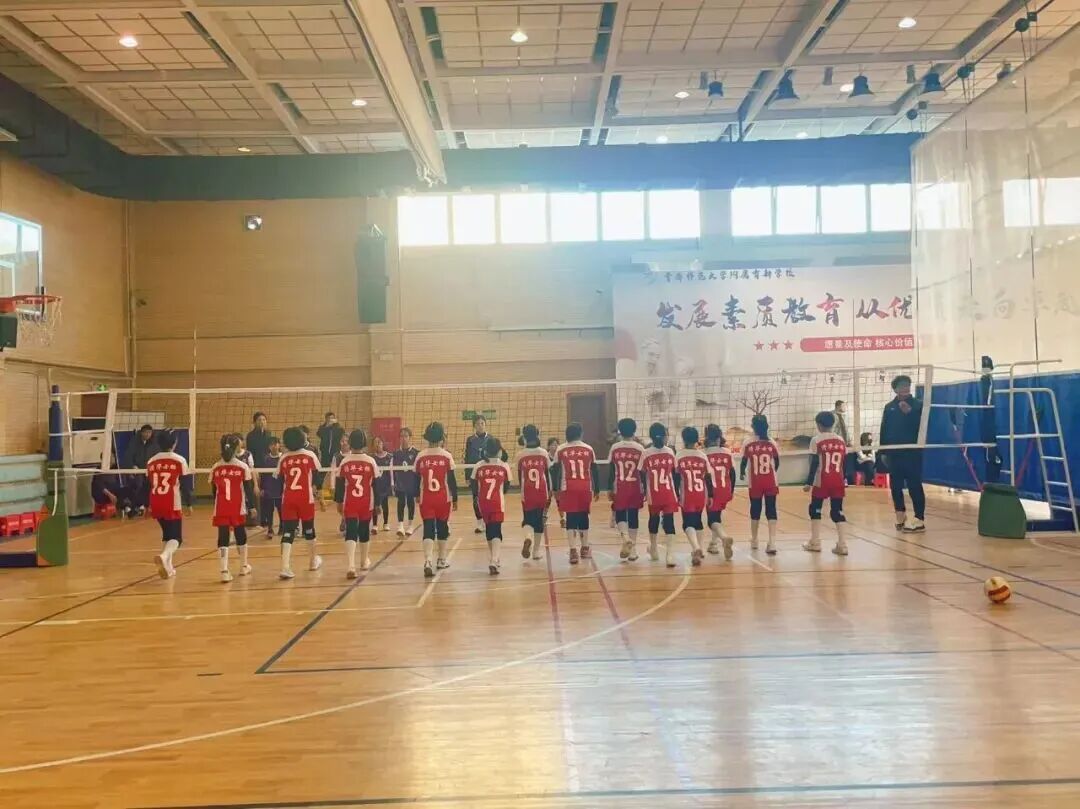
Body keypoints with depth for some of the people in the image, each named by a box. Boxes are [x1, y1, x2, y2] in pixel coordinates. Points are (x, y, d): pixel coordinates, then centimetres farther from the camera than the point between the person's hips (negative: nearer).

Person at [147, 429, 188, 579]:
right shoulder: (179, 460, -4)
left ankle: (168, 566, 22)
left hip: (156, 505, 5)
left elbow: (147, 485, 14)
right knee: (176, 537, -1)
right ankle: (164, 556, -30)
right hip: (173, 505, -5)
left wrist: (147, 506, 23)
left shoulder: (151, 461, 9)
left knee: (167, 534, 21)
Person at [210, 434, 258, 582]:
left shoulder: (215, 468, 2)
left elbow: (214, 490, 9)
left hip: (221, 509, 1)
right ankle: (244, 566, 32)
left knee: (223, 538, 0)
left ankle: (224, 571, -12)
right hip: (238, 509, -1)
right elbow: (249, 488, -3)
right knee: (241, 535, 17)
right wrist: (252, 506, 5)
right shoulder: (243, 466, -4)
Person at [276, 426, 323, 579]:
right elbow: (317, 476, 0)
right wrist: (315, 489, 14)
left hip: (288, 499, 1)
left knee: (287, 532, -1)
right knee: (309, 529, 18)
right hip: (306, 498, -1)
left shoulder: (283, 458, 2)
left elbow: (280, 479, 7)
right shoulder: (310, 455, -3)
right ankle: (313, 561, 35)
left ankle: (285, 567, -16)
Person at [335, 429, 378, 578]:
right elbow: (376, 484, 0)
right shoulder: (371, 461, -4)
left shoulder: (344, 461, -4)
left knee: (351, 533, -5)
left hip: (349, 504, -1)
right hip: (367, 503, 1)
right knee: (364, 532, 19)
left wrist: (338, 501, 14)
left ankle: (350, 566, -22)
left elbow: (339, 484, 3)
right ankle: (365, 562, 35)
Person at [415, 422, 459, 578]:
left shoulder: (420, 456, -2)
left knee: (428, 529, -2)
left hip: (426, 499, 0)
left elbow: (416, 478, 7)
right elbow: (452, 479, -4)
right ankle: (442, 559, 30)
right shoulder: (446, 456, -6)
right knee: (442, 527, 17)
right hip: (443, 499, 0)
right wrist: (455, 498, 5)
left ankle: (427, 561, -20)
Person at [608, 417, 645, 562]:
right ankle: (632, 550, 11)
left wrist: (609, 489, 7)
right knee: (633, 516, 9)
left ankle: (625, 537, -19)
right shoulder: (639, 448, -2)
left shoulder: (615, 448, -2)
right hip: (635, 487, 1)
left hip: (619, 488, 0)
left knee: (620, 515, 10)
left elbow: (611, 471, 0)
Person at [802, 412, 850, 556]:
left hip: (822, 482, -4)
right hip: (838, 482, 4)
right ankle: (842, 545, 0)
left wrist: (809, 482, -7)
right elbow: (845, 463, 10)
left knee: (815, 510, 12)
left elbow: (814, 464, -10)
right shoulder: (841, 441, 8)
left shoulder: (816, 440, -6)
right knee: (838, 512, 7)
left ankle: (815, 543, 14)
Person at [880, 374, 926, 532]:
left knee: (914, 486, -5)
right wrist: (883, 451, 6)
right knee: (895, 486, 11)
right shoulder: (889, 407, 9)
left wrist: (909, 412, -25)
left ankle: (919, 520, -3)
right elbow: (884, 430, 9)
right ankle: (901, 515, 27)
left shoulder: (917, 404, -2)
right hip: (894, 452, 4)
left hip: (912, 452, -4)